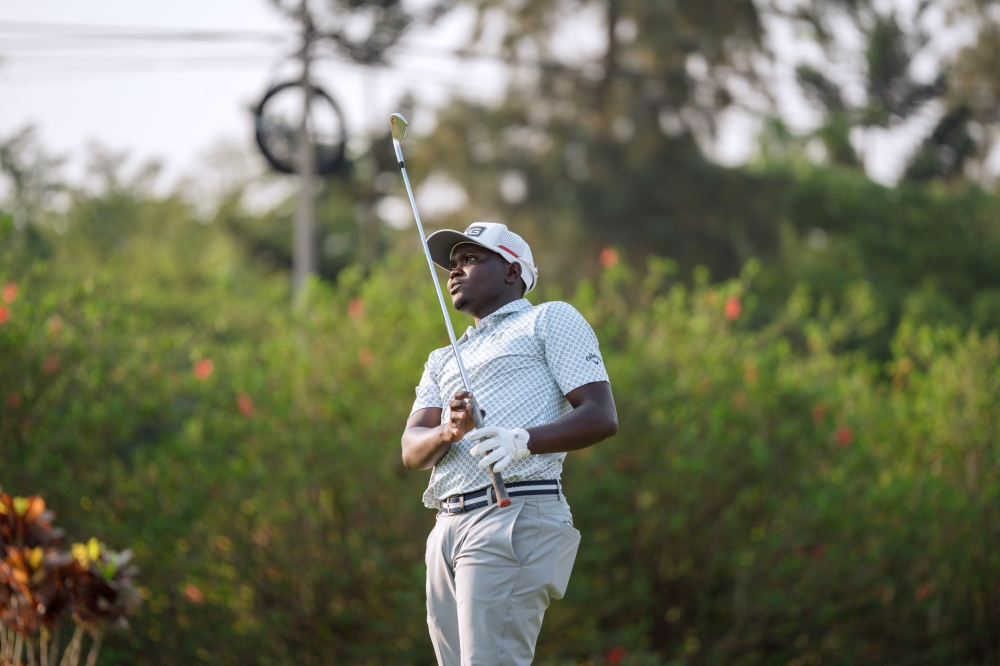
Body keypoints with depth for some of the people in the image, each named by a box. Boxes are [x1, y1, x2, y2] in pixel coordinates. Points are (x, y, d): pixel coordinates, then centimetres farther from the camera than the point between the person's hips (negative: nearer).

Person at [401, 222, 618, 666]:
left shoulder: (551, 320, 10)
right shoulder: (444, 360, 29)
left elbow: (602, 417, -3)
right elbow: (412, 450, 13)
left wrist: (524, 440, -21)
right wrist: (449, 431, -11)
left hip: (516, 516, -7)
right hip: (447, 529, 7)